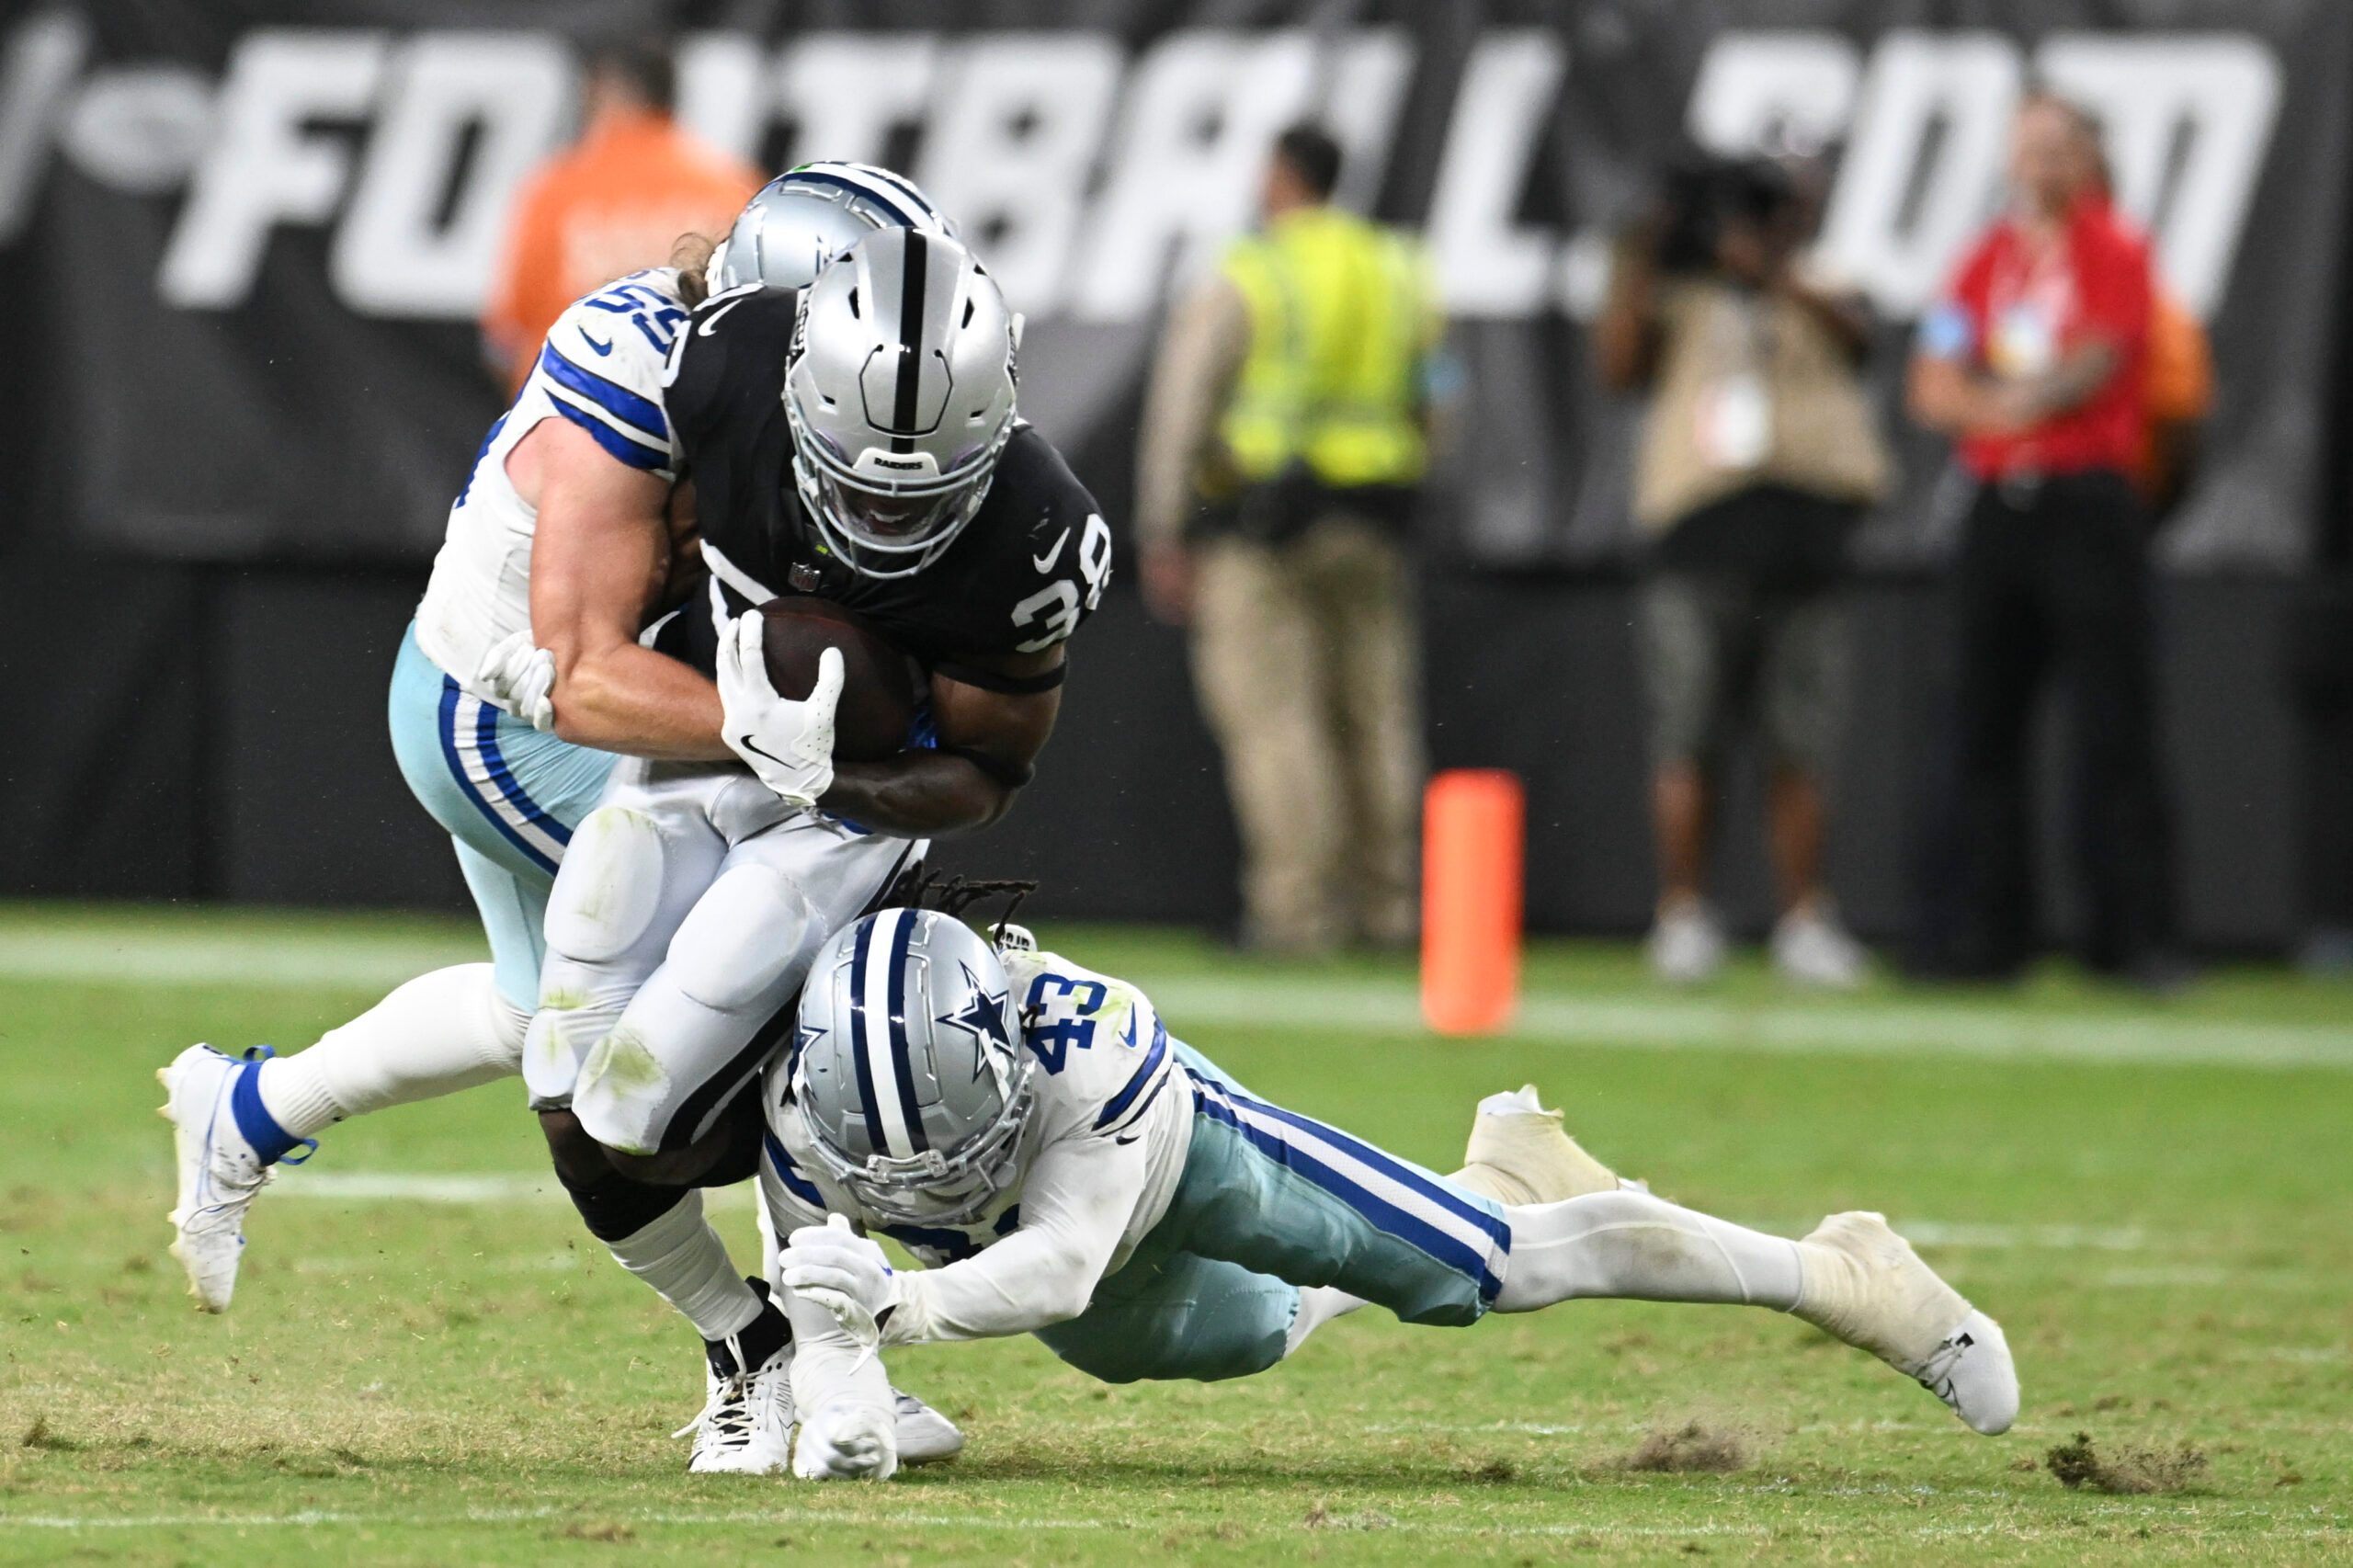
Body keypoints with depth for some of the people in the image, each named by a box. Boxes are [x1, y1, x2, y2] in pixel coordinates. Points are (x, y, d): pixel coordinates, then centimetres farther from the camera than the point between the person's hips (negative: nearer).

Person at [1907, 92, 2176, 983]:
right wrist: (2019, 400, -6)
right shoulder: (1986, 259, 16)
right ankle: (1979, 934, 7)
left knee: (2112, 725, -8)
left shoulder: (2114, 253, 1)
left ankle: (2131, 935, -8)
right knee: (1982, 730, 4)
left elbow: (2093, 365, -9)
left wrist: (1987, 399, -4)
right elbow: (1934, 390, 9)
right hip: (1999, 505, 5)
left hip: (2088, 501, -5)